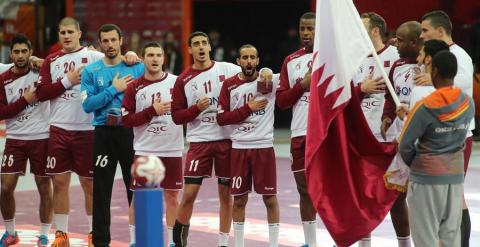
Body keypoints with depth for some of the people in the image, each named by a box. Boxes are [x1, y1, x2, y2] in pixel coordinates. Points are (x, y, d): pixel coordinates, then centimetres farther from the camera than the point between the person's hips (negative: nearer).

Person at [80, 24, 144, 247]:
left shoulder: (137, 68, 2)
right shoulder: (91, 71, 3)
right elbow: (87, 105, -8)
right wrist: (114, 89, -13)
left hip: (131, 131, 0)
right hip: (104, 134, 0)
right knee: (101, 189, 2)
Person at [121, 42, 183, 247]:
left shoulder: (177, 82, 1)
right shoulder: (134, 87, 0)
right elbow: (126, 120, -6)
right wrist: (152, 111, -14)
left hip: (172, 151, 1)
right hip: (144, 151, -1)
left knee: (172, 195, 6)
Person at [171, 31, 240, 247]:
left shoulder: (227, 69, 2)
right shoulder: (183, 80, 3)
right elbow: (176, 116, 2)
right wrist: (197, 108, -13)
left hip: (227, 139, 0)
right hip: (199, 141, 0)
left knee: (225, 193, 6)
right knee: (189, 193, -4)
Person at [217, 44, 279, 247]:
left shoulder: (270, 81, 0)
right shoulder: (229, 85, 4)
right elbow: (221, 118, -1)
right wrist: (248, 108, -10)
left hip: (264, 146, -1)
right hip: (239, 148, 1)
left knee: (270, 198, 2)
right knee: (239, 199, 8)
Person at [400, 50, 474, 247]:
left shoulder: (425, 107, -16)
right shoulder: (468, 104, -1)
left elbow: (405, 145, -11)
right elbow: (461, 137, 8)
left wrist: (414, 164, 8)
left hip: (427, 178, -5)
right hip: (456, 176, 5)